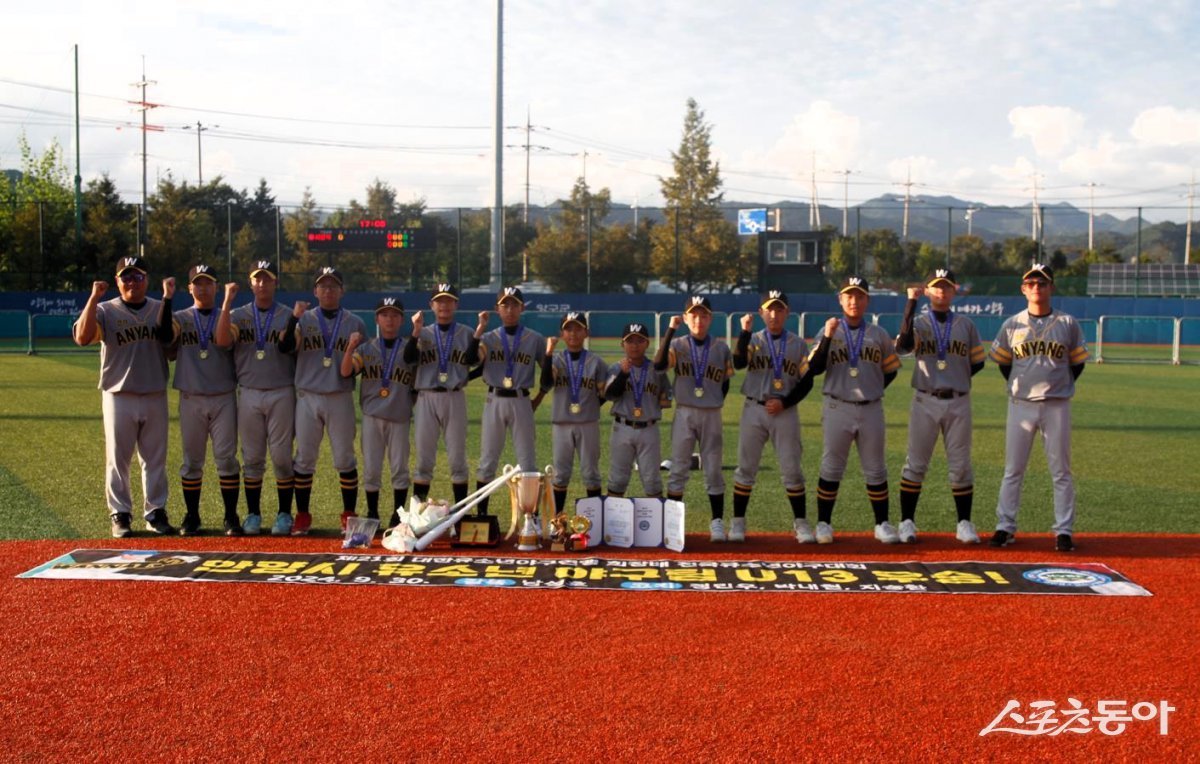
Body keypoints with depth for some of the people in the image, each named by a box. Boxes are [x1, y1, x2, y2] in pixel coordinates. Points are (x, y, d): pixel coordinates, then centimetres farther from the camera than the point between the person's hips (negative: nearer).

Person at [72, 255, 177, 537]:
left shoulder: (160, 309, 6)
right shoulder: (105, 310, -1)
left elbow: (167, 335, -15)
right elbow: (82, 338, -19)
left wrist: (167, 298, -21)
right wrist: (93, 298, -22)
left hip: (155, 397, 2)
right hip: (119, 397, -2)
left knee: (155, 459, 8)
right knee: (117, 458, 3)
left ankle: (155, 512, 17)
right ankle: (120, 515, 12)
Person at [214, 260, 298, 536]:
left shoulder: (289, 316, 5)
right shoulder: (238, 315, 7)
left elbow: (291, 347, -8)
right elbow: (222, 340, -13)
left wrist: (298, 321, -20)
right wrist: (227, 301, -15)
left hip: (281, 394, -1)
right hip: (249, 395, 1)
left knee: (282, 457, 0)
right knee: (252, 458, 6)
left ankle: (284, 514, 10)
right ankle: (253, 515, 14)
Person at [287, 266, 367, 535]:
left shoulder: (355, 324, 7)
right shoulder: (304, 320, 5)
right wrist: (294, 318, -22)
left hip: (340, 399, 0)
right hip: (308, 397, 0)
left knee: (345, 458, 3)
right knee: (304, 459, 4)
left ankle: (349, 514, 13)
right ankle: (302, 516, 13)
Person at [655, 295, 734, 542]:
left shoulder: (721, 348, 2)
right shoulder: (678, 345, -2)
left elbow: (726, 381, 13)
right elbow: (659, 364, -21)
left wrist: (715, 401, 3)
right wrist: (670, 330, -22)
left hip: (712, 415, 1)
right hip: (684, 413, -1)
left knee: (713, 470, 4)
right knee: (678, 469, 3)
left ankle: (717, 522, 11)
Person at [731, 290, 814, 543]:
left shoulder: (798, 344, 5)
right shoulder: (753, 340, 4)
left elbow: (806, 381, 3)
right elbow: (739, 363, -16)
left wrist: (784, 402, -9)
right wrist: (745, 331, -24)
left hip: (785, 411, 0)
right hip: (754, 410, 0)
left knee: (792, 469, 1)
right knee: (746, 467, 3)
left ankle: (801, 522, 11)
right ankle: (738, 522, 11)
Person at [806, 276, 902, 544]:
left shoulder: (878, 334, 7)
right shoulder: (830, 331, 1)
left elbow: (891, 370, 16)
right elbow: (814, 369, -10)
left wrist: (873, 390, 4)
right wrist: (827, 338, -19)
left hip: (871, 410, 2)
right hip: (838, 409, -2)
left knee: (876, 470, 8)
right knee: (831, 469, 3)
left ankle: (882, 524, 16)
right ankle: (823, 523, 11)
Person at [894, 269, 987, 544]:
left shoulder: (966, 325, 9)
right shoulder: (918, 323, 3)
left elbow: (977, 362, 14)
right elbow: (903, 345, -20)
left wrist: (956, 379, 5)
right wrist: (911, 304, -21)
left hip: (958, 403, 1)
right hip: (925, 401, -1)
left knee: (960, 465, 5)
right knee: (915, 464, 2)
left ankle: (964, 524, 13)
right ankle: (907, 522, 9)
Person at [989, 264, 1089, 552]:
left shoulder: (1068, 323, 2)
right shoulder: (1012, 325, 4)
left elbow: (1077, 363, 11)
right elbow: (1002, 361, 15)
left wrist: (1060, 387, 6)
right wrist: (1019, 386, 10)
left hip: (1057, 406, -1)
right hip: (1020, 405, 1)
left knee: (1061, 471, 3)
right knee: (1013, 469, 4)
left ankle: (1064, 530, 9)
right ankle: (1005, 526, 11)